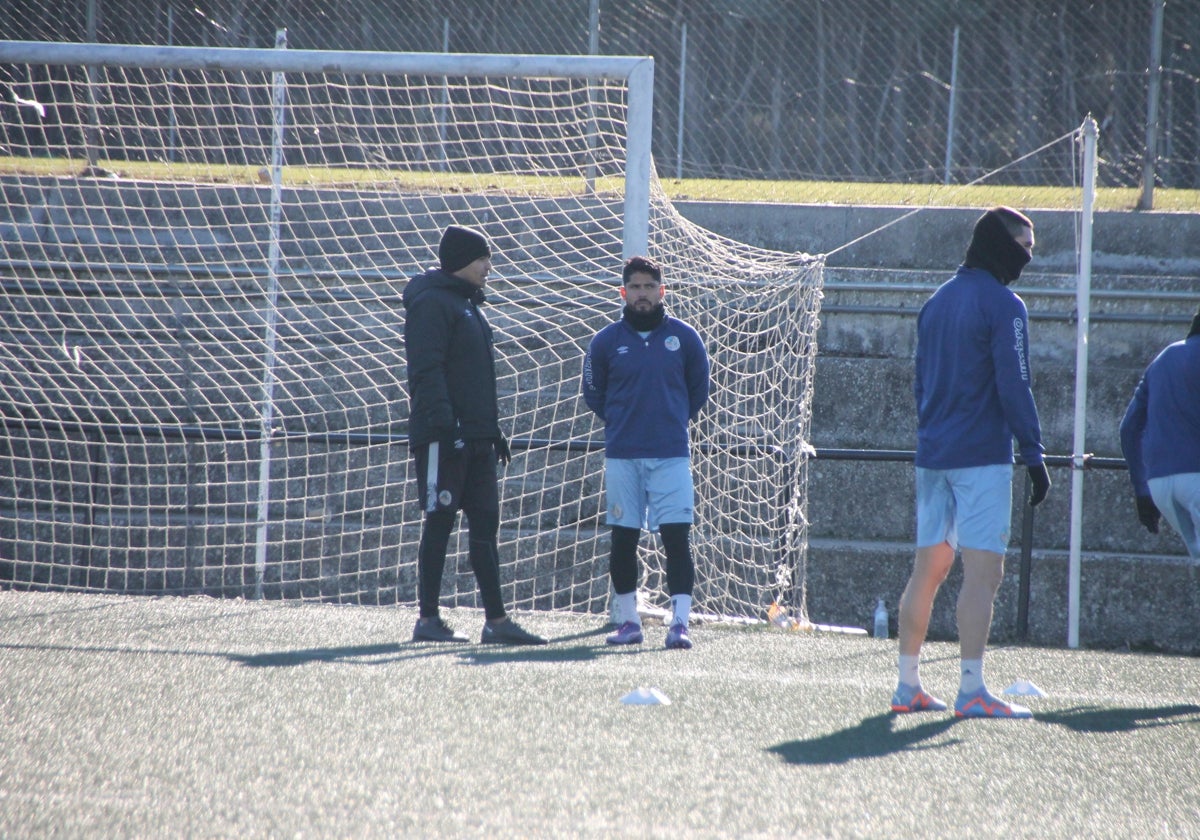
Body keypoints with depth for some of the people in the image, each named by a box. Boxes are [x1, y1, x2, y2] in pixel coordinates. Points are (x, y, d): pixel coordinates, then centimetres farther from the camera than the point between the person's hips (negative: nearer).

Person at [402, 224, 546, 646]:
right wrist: (443, 423, -26)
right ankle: (428, 619, -3)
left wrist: (493, 429, 22)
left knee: (485, 523, 7)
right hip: (443, 436, -9)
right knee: (440, 520, -6)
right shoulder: (432, 303, -9)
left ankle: (496, 620, 8)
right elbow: (428, 370, -18)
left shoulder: (469, 306, 21)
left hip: (476, 437, 9)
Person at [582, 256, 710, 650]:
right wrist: (620, 425, 13)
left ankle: (680, 622, -12)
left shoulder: (684, 338, 3)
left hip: (672, 454, -1)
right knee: (623, 540, 4)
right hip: (622, 455, 1)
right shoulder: (606, 342, 3)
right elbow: (594, 394, 16)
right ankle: (628, 621, 13)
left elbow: (698, 391, 15)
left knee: (677, 539, -9)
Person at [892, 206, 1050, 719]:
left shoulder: (937, 302, 15)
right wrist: (1034, 455, -11)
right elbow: (1013, 388, -14)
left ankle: (907, 686, 13)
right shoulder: (1003, 305, -9)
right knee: (983, 573, -9)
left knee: (927, 570, 12)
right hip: (982, 459, -8)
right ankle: (971, 691, -15)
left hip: (933, 456, 8)